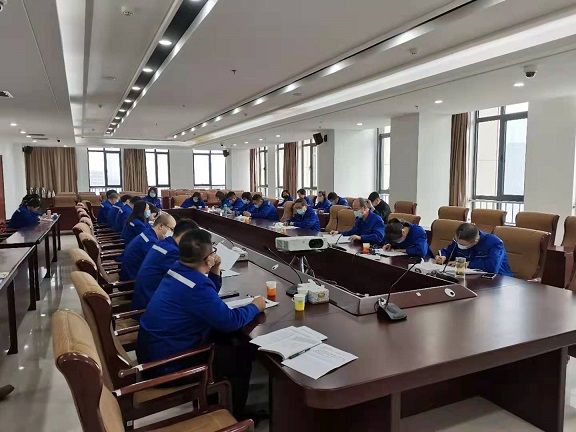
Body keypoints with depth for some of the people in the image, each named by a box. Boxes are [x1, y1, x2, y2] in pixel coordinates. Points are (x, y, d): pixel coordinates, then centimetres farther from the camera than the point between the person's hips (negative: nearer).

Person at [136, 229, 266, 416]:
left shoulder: (178, 270, 2)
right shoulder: (197, 286, -29)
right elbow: (230, 321, -25)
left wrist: (215, 272, 1)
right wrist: (255, 307, -7)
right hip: (165, 364, -9)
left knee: (224, 340, 19)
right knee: (243, 354, 1)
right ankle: (232, 416, 22)